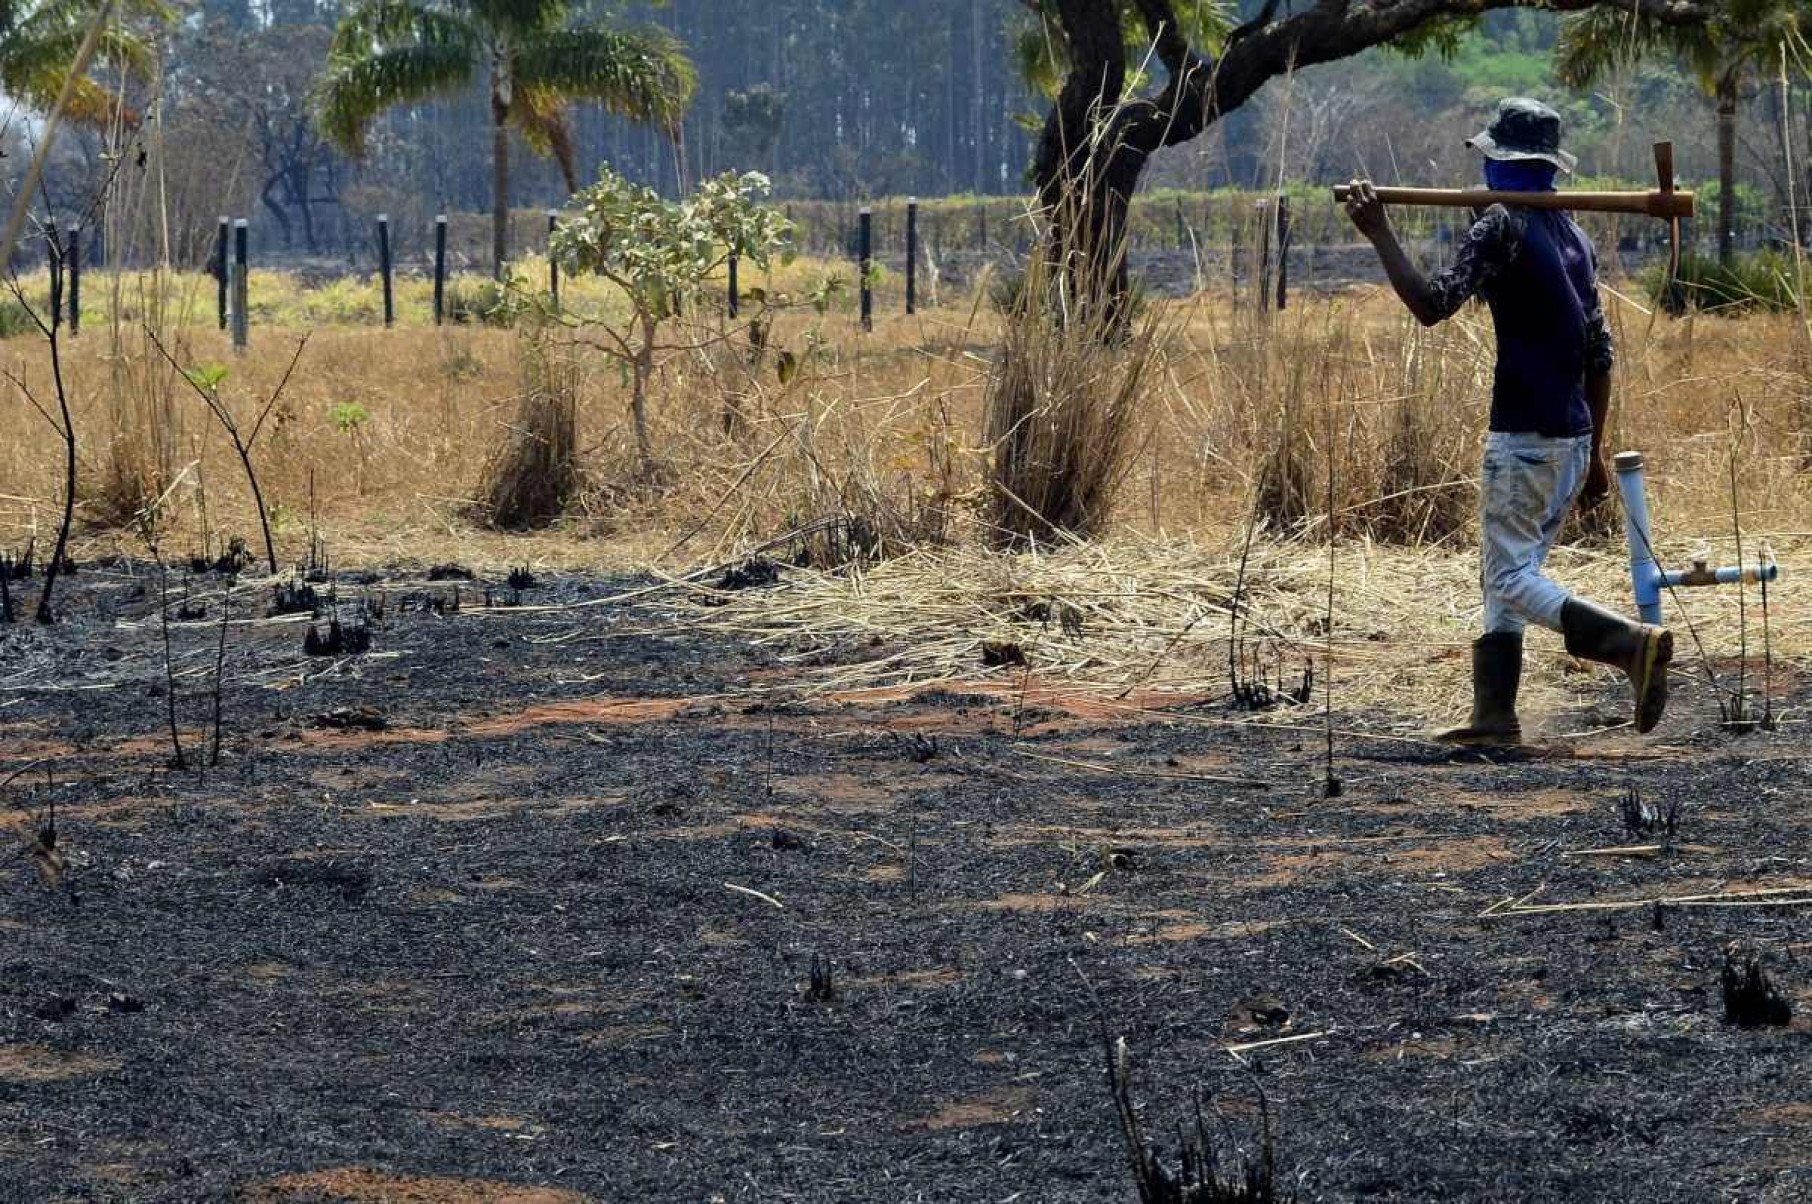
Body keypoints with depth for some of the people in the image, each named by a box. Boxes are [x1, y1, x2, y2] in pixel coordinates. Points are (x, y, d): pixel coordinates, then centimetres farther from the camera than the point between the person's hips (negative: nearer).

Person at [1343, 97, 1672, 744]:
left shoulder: (1502, 227, -10)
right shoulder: (1576, 237, 14)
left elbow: (1432, 305, -18)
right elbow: (1599, 354, 16)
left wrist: (1380, 234, -12)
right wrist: (1594, 454, 21)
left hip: (1523, 436, -8)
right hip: (1573, 435, 8)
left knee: (1511, 576, -7)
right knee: (1503, 573, 14)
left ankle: (1631, 642, -23)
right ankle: (1495, 714, 11)